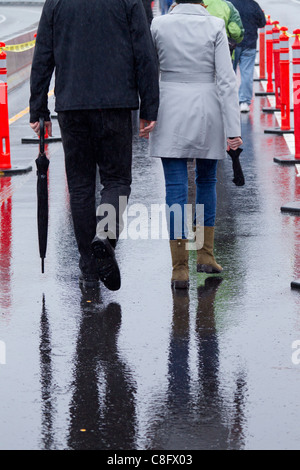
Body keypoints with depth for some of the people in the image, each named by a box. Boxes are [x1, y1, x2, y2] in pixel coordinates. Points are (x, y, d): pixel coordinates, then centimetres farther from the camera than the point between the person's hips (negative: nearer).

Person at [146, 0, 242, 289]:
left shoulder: (159, 25, -3)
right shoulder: (215, 27, -5)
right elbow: (226, 80, -8)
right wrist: (232, 129, -7)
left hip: (171, 115, 0)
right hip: (208, 113, 1)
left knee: (176, 188, 0)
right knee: (206, 180, 20)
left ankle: (180, 268, -6)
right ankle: (205, 255, 23)